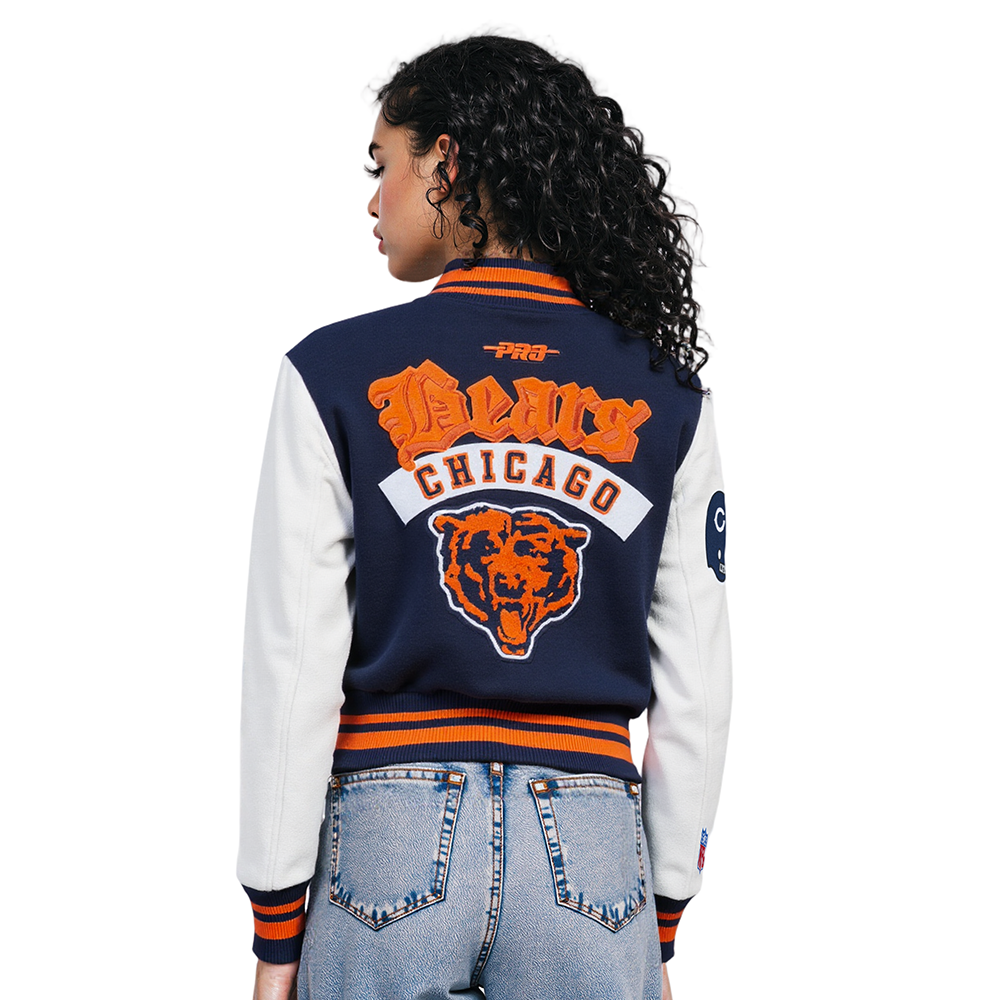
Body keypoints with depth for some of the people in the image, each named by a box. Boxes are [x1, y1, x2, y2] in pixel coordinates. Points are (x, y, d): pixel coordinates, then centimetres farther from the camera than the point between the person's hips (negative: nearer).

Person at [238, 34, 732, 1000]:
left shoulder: (335, 375, -3)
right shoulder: (668, 402, 3)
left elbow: (293, 673, -5)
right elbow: (694, 687, 3)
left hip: (391, 844, -1)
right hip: (593, 854, 2)